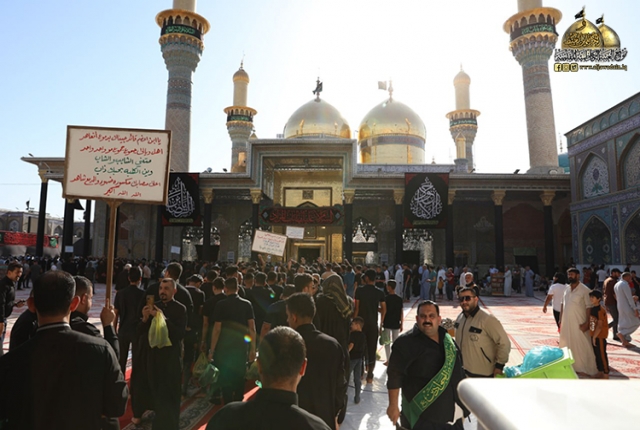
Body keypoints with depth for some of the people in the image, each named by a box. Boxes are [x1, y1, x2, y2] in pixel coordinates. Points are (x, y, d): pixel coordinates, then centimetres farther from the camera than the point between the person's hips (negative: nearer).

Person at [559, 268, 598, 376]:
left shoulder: (584, 290, -12)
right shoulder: (567, 289, 8)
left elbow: (589, 307, -13)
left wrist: (587, 323, -18)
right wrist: (560, 321, 12)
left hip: (579, 323, -7)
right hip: (566, 323, 7)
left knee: (581, 346, 2)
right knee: (568, 345, 15)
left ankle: (585, 369, 13)